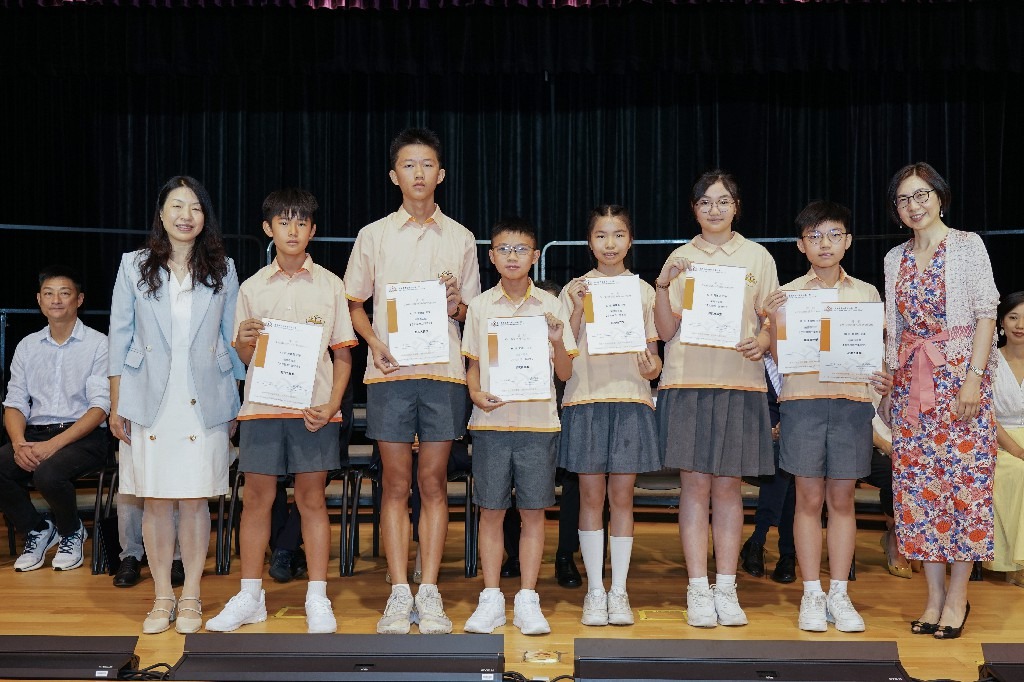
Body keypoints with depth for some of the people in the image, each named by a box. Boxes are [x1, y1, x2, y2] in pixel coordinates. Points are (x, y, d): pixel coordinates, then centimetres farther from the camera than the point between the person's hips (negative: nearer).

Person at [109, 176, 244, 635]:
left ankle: (191, 598, 14)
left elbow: (233, 338, 9)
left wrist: (238, 404, 5)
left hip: (204, 403, 0)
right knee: (155, 501, 3)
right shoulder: (135, 267, 6)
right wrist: (116, 404, 2)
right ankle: (162, 597, 15)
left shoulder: (222, 270, 8)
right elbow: (119, 337, 5)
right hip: (149, 402, 0)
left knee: (195, 500, 2)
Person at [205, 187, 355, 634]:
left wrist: (333, 404, -9)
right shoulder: (252, 288, 8)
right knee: (257, 497, 5)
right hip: (261, 407, 1)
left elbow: (342, 354, 4)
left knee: (312, 498, 3)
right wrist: (245, 341, -14)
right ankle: (250, 597, 16)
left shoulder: (329, 285, 5)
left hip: (313, 408, -1)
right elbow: (243, 358, 10)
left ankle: (317, 598, 11)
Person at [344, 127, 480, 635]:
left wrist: (456, 306, -8)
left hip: (443, 370, 1)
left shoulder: (461, 239, 11)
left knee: (434, 483, 3)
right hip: (389, 371, 0)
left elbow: (471, 311, 15)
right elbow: (354, 303, 11)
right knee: (396, 483, 2)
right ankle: (399, 595, 7)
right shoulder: (374, 236, 8)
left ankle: (429, 594, 8)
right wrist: (374, 342, -6)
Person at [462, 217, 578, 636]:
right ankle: (491, 600, 14)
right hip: (491, 420, 1)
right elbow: (472, 364, 11)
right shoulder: (480, 306, 6)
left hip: (538, 421, 0)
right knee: (491, 511, 4)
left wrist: (558, 342, -14)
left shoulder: (551, 307, 4)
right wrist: (476, 394, -7)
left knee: (533, 512, 3)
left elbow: (565, 374, 4)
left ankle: (527, 601, 13)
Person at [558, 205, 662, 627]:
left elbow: (652, 351, 9)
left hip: (630, 399, 0)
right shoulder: (575, 290, 6)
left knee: (621, 495, 2)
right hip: (585, 398, 0)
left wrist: (652, 367, -13)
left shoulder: (644, 291, 9)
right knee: (591, 494, 2)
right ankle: (594, 591, 11)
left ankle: (619, 591, 10)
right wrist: (578, 308, -12)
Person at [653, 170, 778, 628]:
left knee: (727, 485, 3)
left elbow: (773, 320, 9)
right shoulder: (680, 258, 8)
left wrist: (761, 342, -13)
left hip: (739, 382, 0)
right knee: (695, 484, -1)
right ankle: (698, 591, 4)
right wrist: (662, 286, -13)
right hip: (688, 381, 0)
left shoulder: (757, 257, 9)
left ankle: (726, 588, 11)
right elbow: (666, 331, 2)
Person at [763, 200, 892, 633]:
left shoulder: (867, 294, 11)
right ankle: (811, 595, 10)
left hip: (852, 402, 1)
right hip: (802, 400, -1)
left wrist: (882, 379, -9)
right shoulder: (787, 294, 6)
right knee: (809, 498, 1)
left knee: (842, 499, 5)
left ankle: (839, 595, 14)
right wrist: (774, 320, -13)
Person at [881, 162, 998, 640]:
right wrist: (887, 385, 10)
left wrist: (975, 377, -14)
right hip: (912, 383, 5)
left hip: (959, 375, -4)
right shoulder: (895, 259, 14)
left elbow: (986, 314, -5)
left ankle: (957, 596, 2)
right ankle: (934, 596, 8)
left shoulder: (968, 246, 1)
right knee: (918, 481, 1)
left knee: (964, 478, -5)